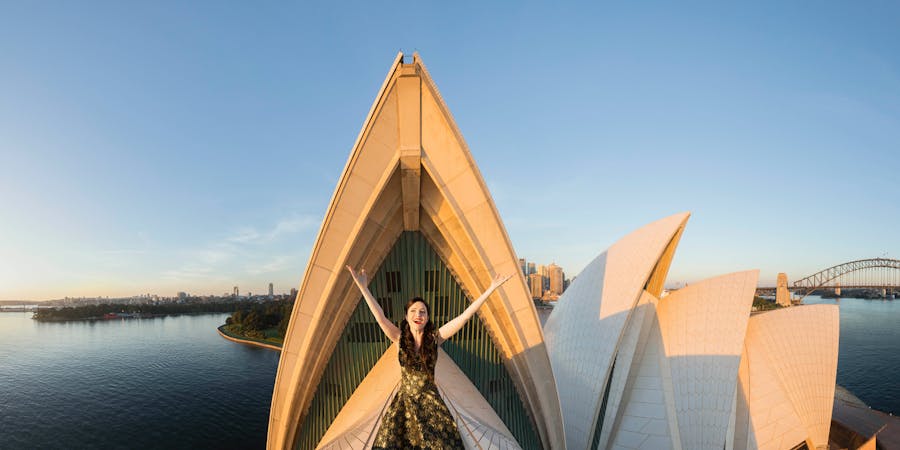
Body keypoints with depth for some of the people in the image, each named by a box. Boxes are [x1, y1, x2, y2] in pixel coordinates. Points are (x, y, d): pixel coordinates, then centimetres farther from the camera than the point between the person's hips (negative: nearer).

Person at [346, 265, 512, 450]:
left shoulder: (435, 337, -11)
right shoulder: (400, 338, -10)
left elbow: (465, 315, -18)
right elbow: (380, 317, -22)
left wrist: (490, 289, -23)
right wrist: (363, 288, -32)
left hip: (430, 400, 0)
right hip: (404, 400, 0)